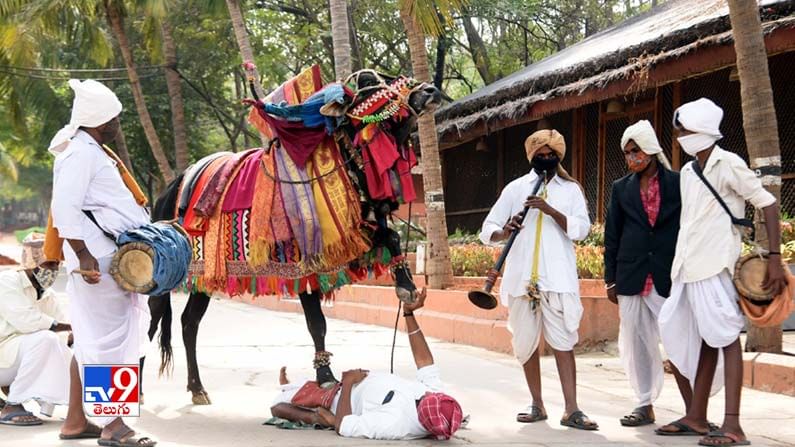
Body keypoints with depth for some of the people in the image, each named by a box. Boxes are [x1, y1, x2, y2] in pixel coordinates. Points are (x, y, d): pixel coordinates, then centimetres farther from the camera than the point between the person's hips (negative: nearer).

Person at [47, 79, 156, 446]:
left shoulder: (92, 150, 19)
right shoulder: (81, 153, -13)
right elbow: (65, 208, -21)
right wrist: (84, 257, -25)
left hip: (109, 257, 11)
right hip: (97, 258, -11)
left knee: (92, 339, 13)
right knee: (106, 337, -8)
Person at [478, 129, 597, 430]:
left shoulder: (570, 189, 9)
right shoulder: (515, 188, 9)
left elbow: (581, 229, -4)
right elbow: (487, 229, 6)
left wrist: (550, 210, -15)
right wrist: (504, 232, -17)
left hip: (558, 277, -2)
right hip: (522, 276, 2)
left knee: (563, 341, -6)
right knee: (526, 342, 7)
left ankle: (571, 410, -7)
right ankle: (537, 405, 18)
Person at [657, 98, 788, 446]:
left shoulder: (728, 165, -7)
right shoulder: (688, 172, 15)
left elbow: (767, 203, -9)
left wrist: (774, 257, -17)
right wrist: (679, 265, 15)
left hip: (716, 266, -7)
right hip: (688, 267, 8)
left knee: (725, 338, -8)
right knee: (702, 340, 11)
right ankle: (697, 417, 17)